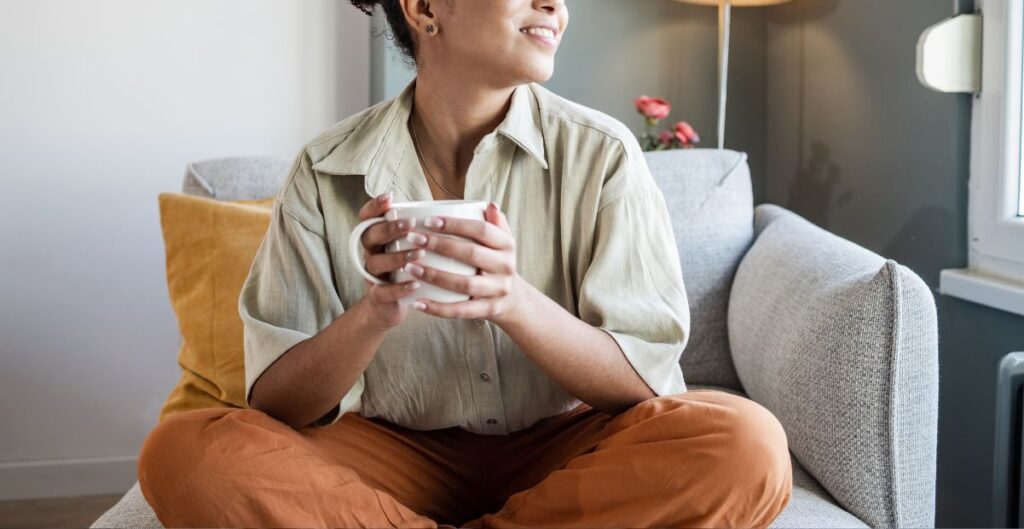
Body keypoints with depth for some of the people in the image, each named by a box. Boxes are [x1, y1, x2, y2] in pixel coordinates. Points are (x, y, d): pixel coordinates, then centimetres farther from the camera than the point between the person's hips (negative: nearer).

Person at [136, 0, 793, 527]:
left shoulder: (602, 155, -8)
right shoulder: (326, 172, -6)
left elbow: (643, 384, -11)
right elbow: (276, 403, -8)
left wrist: (514, 300, -30)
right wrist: (376, 311, -29)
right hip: (396, 454, 0)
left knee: (746, 446, -29)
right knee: (182, 452, -25)